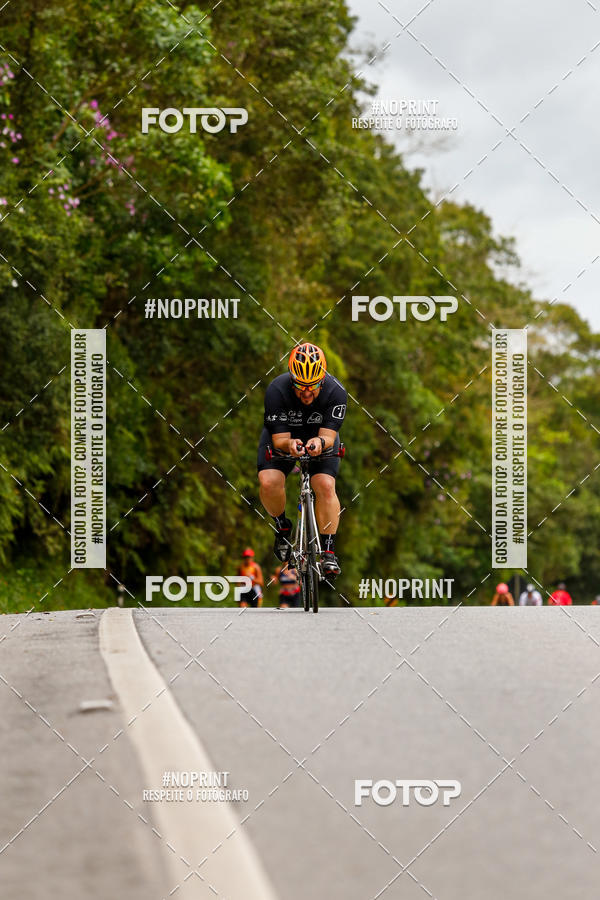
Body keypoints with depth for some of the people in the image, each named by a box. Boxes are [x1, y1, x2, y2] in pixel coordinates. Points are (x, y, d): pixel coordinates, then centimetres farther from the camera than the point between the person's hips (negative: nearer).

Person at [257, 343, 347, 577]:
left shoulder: (336, 392, -31)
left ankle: (328, 550, -10)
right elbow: (279, 439, -29)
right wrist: (289, 444, -52)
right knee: (268, 481, -24)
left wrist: (320, 442, -54)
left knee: (325, 485, -22)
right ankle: (282, 526, 6)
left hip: (320, 436, 0)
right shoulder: (276, 390, -33)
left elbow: (329, 435, -30)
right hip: (284, 436, 0)